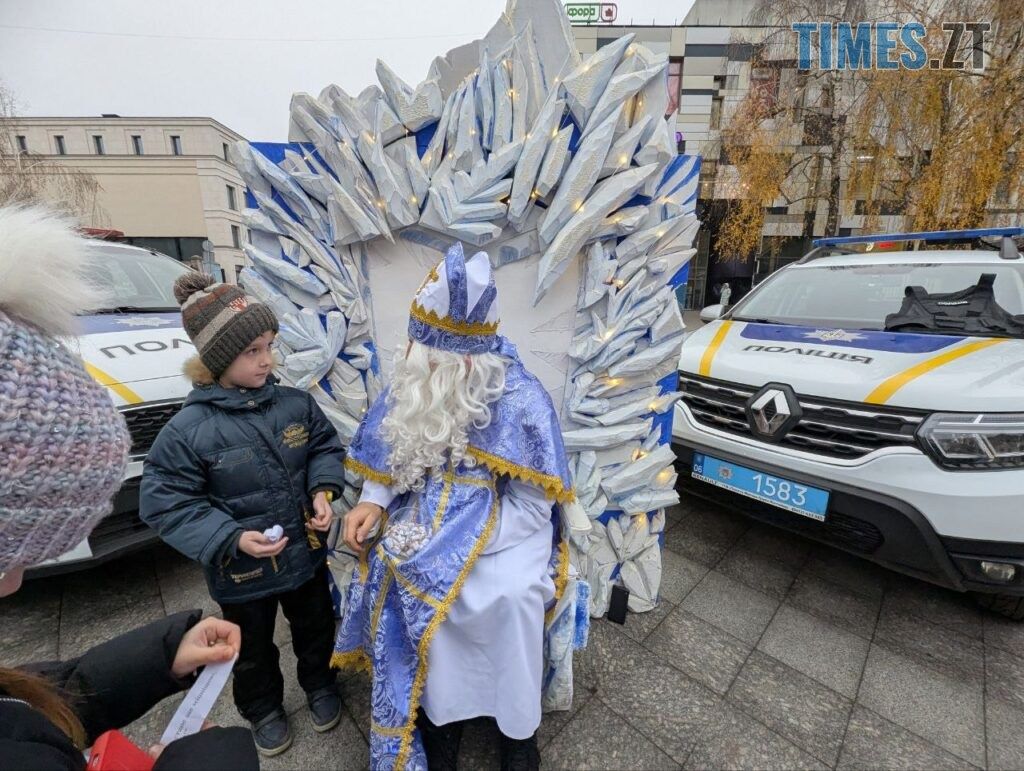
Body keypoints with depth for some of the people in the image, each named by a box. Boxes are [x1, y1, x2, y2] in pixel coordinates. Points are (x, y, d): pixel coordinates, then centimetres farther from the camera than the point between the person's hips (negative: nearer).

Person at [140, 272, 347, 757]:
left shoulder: (295, 403, -12)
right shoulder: (188, 429, -21)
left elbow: (325, 447, 1)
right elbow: (165, 502, -16)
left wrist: (323, 491, -17)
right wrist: (230, 538, -26)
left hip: (306, 553, 3)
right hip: (241, 573, -2)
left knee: (315, 628, 26)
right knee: (253, 650, 26)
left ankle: (319, 683, 56)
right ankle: (263, 708, 55)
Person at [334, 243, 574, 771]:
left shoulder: (519, 399, -16)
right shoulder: (412, 386, -1)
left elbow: (531, 508, -14)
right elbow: (392, 461, 11)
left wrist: (461, 543, -20)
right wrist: (374, 501, -7)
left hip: (503, 525, -4)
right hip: (429, 521, 4)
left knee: (512, 595, -24)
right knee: (396, 581, -17)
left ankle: (518, 728, 9)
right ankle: (436, 711, 11)